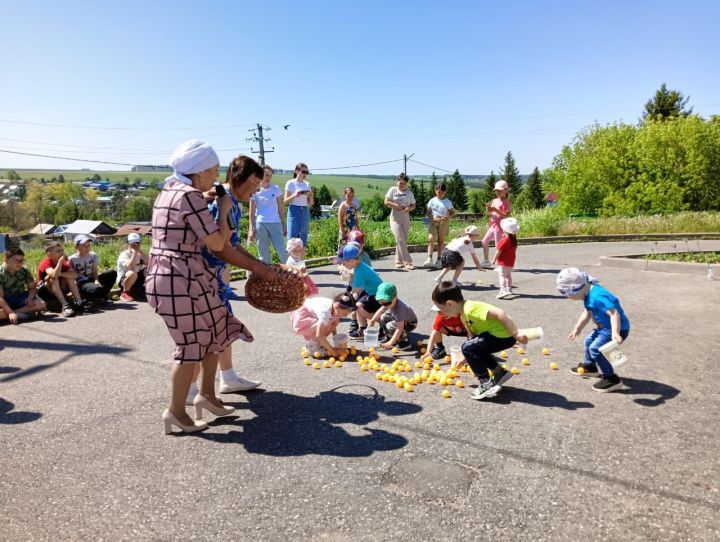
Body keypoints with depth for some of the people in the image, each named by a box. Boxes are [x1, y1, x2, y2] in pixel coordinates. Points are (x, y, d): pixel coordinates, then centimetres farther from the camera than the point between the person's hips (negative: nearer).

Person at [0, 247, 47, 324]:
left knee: (42, 304, -26)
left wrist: (30, 298, -21)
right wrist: (10, 313, -34)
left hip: (21, 298, 4)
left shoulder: (25, 271, -3)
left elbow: (32, 288, 4)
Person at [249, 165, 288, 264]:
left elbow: (280, 208, 10)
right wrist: (252, 229, 0)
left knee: (282, 252, -6)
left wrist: (284, 225, 8)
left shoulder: (276, 189, 6)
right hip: (260, 224, 0)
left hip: (275, 223, 0)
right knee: (264, 255, 5)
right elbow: (252, 212, 4)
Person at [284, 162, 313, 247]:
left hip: (305, 211, 5)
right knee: (292, 237, -10)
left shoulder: (307, 184, 11)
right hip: (294, 210, -5)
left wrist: (311, 197, -7)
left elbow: (310, 204, 14)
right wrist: (295, 195, -19)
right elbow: (285, 201, -3)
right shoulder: (290, 183, -1)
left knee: (303, 238, 5)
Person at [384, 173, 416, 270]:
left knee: (403, 241, 7)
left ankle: (398, 261, 20)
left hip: (406, 219, 4)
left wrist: (409, 208, -12)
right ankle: (408, 262, -12)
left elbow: (413, 205, 11)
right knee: (400, 240, -12)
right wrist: (397, 206, -12)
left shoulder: (409, 193, 9)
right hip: (395, 219, -4)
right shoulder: (393, 190, 1)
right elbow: (386, 202, -5)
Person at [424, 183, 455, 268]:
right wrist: (433, 217, -14)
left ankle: (439, 260, 13)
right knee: (431, 239, -14)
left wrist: (448, 217, -17)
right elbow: (428, 212, 5)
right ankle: (429, 259, -17)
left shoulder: (447, 202, 2)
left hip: (443, 223, 0)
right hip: (433, 222, 0)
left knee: (441, 241, 6)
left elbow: (453, 212, 4)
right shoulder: (432, 201, 5)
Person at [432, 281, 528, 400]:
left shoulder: (471, 308, -23)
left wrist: (516, 334, -29)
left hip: (504, 335, -11)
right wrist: (467, 357, 25)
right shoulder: (464, 315, 10)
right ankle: (500, 372, 32)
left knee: (468, 348, -16)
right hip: (496, 334, 11)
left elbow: (499, 313, -30)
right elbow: (473, 336, 19)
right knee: (474, 347, 23)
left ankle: (486, 384, -4)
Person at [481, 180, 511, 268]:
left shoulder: (505, 202, -10)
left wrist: (496, 210, -26)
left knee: (498, 245, -8)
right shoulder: (494, 201, 13)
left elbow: (506, 215, -20)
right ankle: (486, 262, 24)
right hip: (492, 226, 9)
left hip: (499, 226, -9)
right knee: (484, 241, 13)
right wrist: (488, 209, -6)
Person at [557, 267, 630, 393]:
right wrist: (577, 328, 24)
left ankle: (612, 379, -12)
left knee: (595, 348, -22)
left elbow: (614, 313, -40)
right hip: (605, 327, 11)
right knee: (589, 341, 25)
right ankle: (589, 366, 48)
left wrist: (615, 333, -51)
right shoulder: (588, 294, 2)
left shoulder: (597, 297, -32)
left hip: (618, 329, -11)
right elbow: (587, 313, 17)